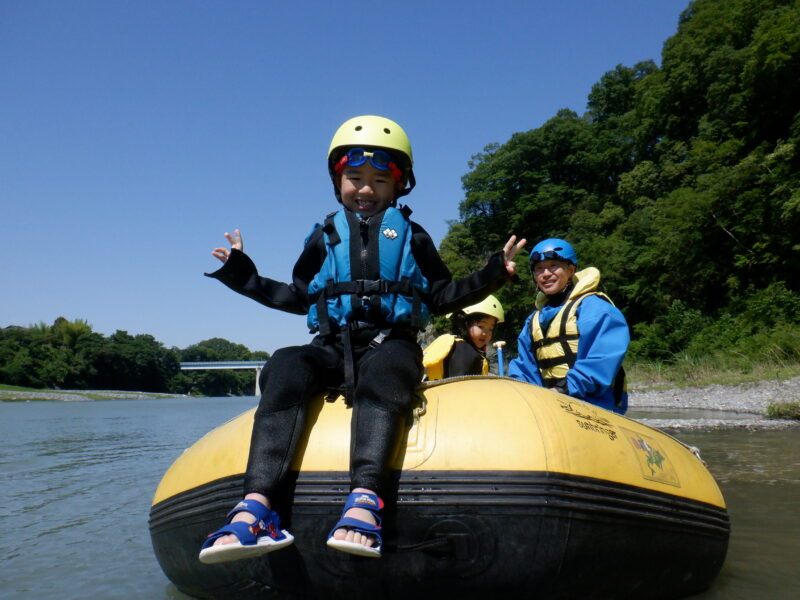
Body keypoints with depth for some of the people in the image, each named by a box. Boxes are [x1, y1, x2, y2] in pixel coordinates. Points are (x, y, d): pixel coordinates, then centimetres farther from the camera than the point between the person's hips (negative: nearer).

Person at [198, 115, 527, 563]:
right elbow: (299, 296, 28)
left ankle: (365, 499, -57)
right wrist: (247, 278, 22)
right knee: (284, 369, -32)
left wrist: (490, 276, 5)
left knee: (381, 375, -39)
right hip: (331, 347, 2)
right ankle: (257, 504, -44)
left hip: (392, 344, -1)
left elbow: (441, 297, 17)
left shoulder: (411, 236, 20)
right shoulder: (325, 237, 24)